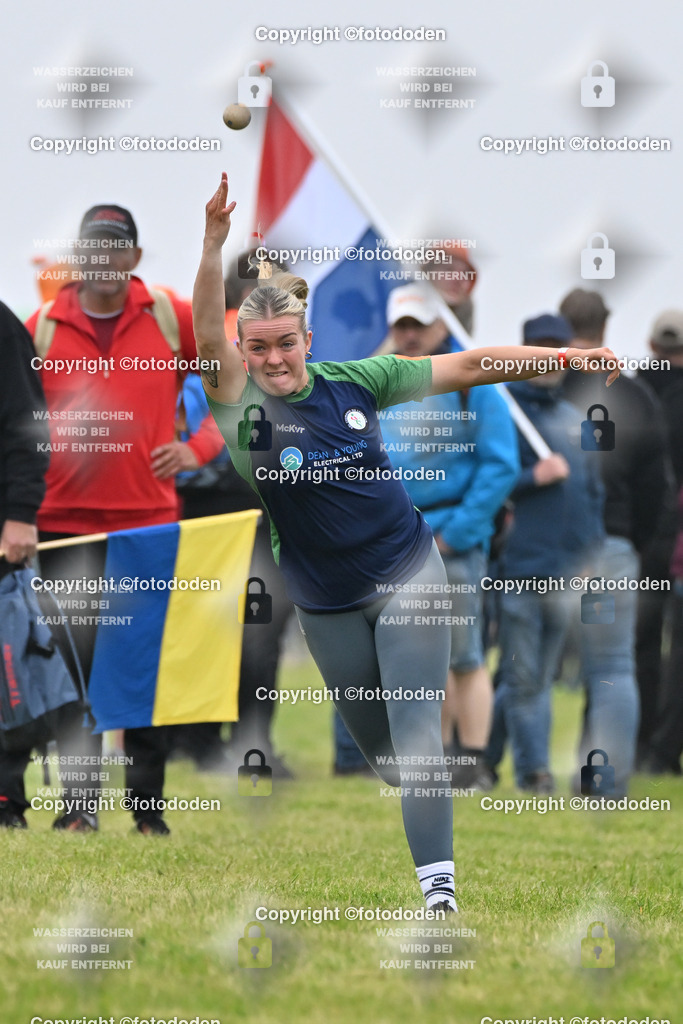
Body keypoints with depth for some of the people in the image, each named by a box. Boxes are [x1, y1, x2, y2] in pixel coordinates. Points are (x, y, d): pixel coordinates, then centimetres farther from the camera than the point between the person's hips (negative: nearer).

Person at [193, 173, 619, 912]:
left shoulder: (353, 382, -6)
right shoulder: (242, 406, -13)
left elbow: (466, 366, 1)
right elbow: (207, 335, -31)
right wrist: (214, 242, -45)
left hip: (407, 571, 0)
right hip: (325, 603, 0)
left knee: (416, 735, -11)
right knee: (377, 749, 13)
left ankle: (437, 883, -15)